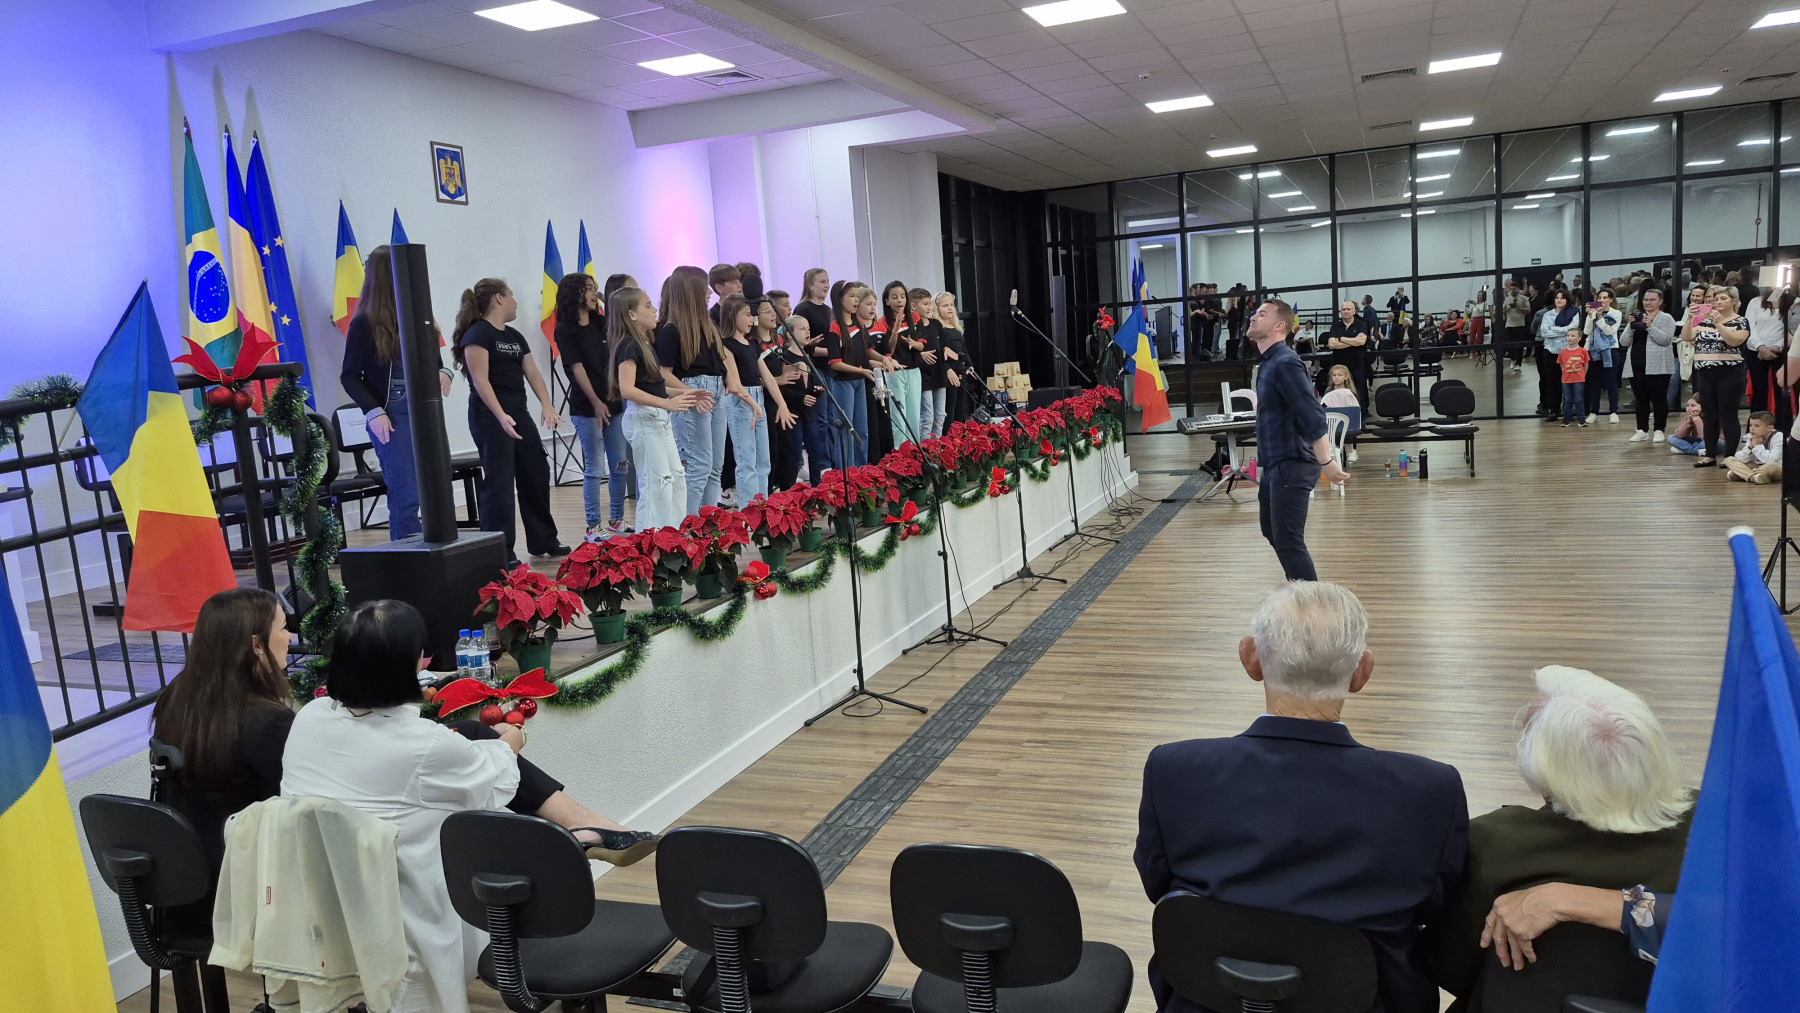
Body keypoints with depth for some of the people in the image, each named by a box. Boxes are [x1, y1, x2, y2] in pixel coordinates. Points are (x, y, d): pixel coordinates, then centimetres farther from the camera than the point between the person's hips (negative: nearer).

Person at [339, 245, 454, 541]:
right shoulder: (364, 324, -5)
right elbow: (349, 377, -3)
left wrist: (443, 373, -3)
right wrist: (373, 412, -15)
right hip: (392, 416, -5)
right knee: (406, 497, -6)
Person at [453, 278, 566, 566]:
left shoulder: (514, 336, 16)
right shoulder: (478, 333, -10)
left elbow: (532, 373, 9)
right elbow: (480, 380, -18)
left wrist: (547, 405, -6)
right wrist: (500, 415, -27)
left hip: (518, 413, 9)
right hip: (490, 415, -9)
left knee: (537, 474, 12)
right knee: (499, 480, -7)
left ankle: (543, 540, 25)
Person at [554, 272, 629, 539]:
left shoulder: (602, 324, 12)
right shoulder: (565, 330, -5)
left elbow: (613, 360, 11)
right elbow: (577, 368, -11)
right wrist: (596, 403, -16)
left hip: (613, 403, 6)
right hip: (586, 407, -6)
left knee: (620, 466, 9)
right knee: (594, 469, -2)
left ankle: (617, 521, 20)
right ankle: (593, 527, 6)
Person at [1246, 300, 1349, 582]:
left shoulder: (1284, 362, -19)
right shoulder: (1268, 362, 12)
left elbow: (1312, 415, -24)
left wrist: (1326, 462, -27)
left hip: (1291, 465, -11)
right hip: (1275, 464, 11)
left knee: (1288, 542, -11)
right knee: (1273, 533, 21)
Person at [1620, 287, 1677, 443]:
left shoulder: (1666, 318, 3)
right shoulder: (1636, 317, 16)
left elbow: (1666, 339, -12)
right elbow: (1623, 341, 8)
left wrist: (1649, 326, -18)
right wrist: (1631, 326, -8)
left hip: (1657, 366, -4)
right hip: (1636, 365, 4)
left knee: (1658, 398, -1)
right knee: (1641, 399, 7)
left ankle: (1659, 430, 4)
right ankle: (1642, 430, 12)